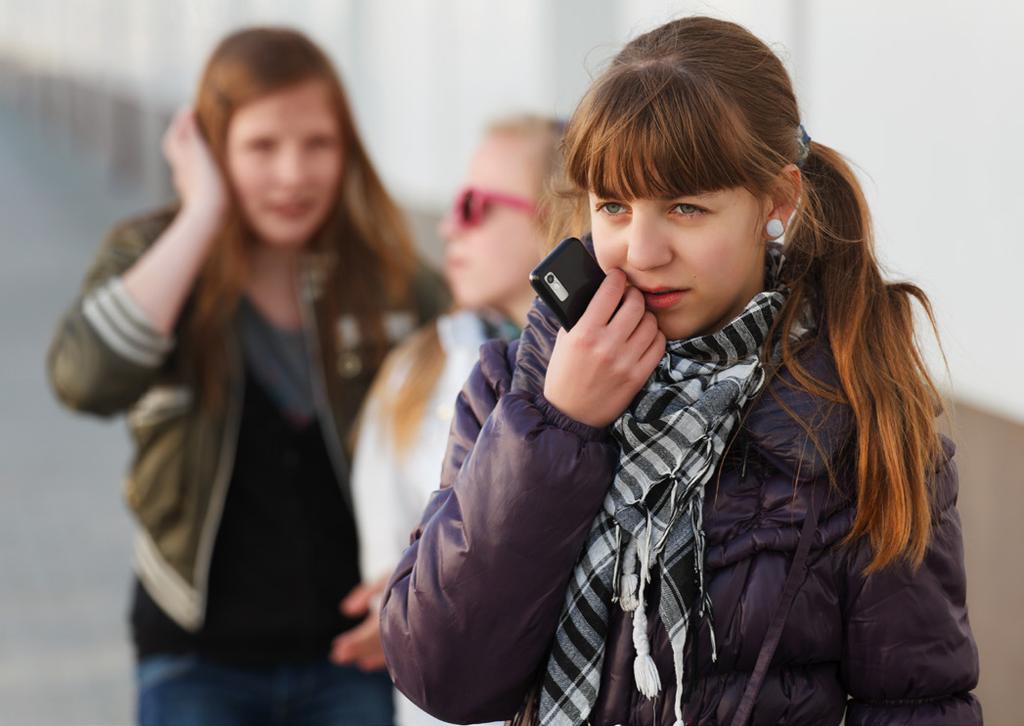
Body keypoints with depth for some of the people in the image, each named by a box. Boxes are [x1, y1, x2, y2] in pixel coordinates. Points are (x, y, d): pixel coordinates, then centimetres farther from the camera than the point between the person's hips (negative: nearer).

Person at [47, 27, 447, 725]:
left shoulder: (385, 271, -3)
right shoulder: (152, 253, -7)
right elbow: (86, 380, -28)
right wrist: (204, 213, -24)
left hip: (353, 645, 1)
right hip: (199, 658, -1)